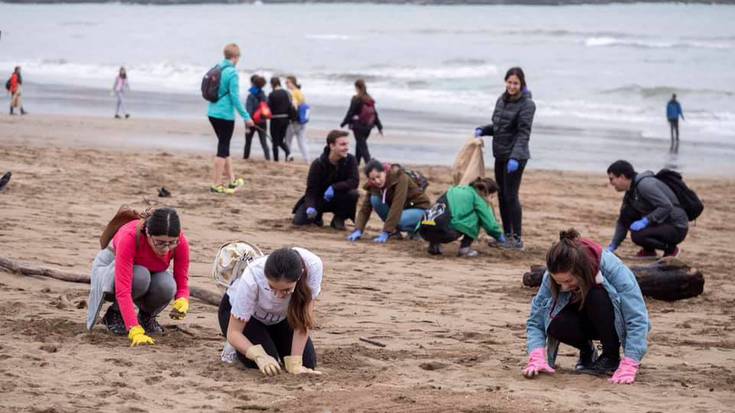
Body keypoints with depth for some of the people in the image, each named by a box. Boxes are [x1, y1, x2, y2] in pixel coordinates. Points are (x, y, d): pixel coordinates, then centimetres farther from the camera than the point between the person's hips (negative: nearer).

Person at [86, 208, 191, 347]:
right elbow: (123, 290, -45)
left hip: (149, 272, 3)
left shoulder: (180, 242, -28)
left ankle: (147, 315, 1)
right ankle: (115, 313, -8)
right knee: (140, 276, -37)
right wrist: (135, 332, -55)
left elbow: (182, 284, -19)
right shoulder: (129, 236, -39)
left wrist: (182, 302, -43)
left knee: (166, 286, -32)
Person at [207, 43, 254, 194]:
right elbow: (235, 97, -18)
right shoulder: (232, 73, -15)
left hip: (213, 113, 8)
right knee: (223, 148, 0)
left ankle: (232, 180, 26)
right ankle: (217, 185, 1)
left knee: (224, 147, 17)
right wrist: (246, 117, -13)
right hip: (225, 115, -8)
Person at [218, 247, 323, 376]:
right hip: (237, 311, -3)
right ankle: (237, 348, 9)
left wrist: (294, 364, -32)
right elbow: (233, 332, -32)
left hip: (280, 316, 3)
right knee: (266, 367, -23)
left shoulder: (313, 265, -37)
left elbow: (303, 319, -27)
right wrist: (259, 356, -49)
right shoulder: (252, 278, -41)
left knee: (307, 362, -11)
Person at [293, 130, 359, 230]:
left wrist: (334, 188, -38)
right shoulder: (318, 164, -20)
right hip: (319, 199, -1)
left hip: (338, 198, 1)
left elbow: (354, 182, -26)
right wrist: (310, 207, -39)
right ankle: (317, 217, 16)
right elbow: (311, 189, -20)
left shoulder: (350, 160, -16)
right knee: (299, 221, -20)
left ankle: (339, 219, -6)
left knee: (353, 194, -33)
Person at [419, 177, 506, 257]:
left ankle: (434, 244, 22)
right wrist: (499, 235, 29)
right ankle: (464, 248, 8)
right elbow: (488, 220, 9)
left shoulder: (456, 189, 30)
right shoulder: (477, 196, 9)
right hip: (445, 231, -7)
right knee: (476, 217, 11)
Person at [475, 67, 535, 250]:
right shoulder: (501, 100, 11)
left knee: (511, 196, -9)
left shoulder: (527, 104, -11)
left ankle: (518, 238, -4)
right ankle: (507, 235, 21)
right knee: (502, 195, 12)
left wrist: (515, 157, -29)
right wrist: (482, 130, 4)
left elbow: (523, 133, -18)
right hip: (500, 154, 8)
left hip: (515, 156, -8)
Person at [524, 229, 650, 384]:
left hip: (616, 323, -3)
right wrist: (536, 358, -35)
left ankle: (612, 357, -13)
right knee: (557, 325, -30)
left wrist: (628, 367, -43)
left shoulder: (614, 270, -33)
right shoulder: (553, 276, -24)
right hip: (588, 322, 3)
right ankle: (587, 351, 2)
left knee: (597, 296, -34)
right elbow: (535, 321, -18)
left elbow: (638, 320, -35)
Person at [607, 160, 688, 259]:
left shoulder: (645, 185, -21)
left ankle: (671, 249, -3)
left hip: (677, 228, -9)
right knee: (626, 214, -2)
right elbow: (623, 221, 14)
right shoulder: (630, 192, 9)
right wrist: (612, 247, 8)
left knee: (637, 235, -28)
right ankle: (649, 251, 9)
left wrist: (645, 221, -28)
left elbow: (667, 207, -28)